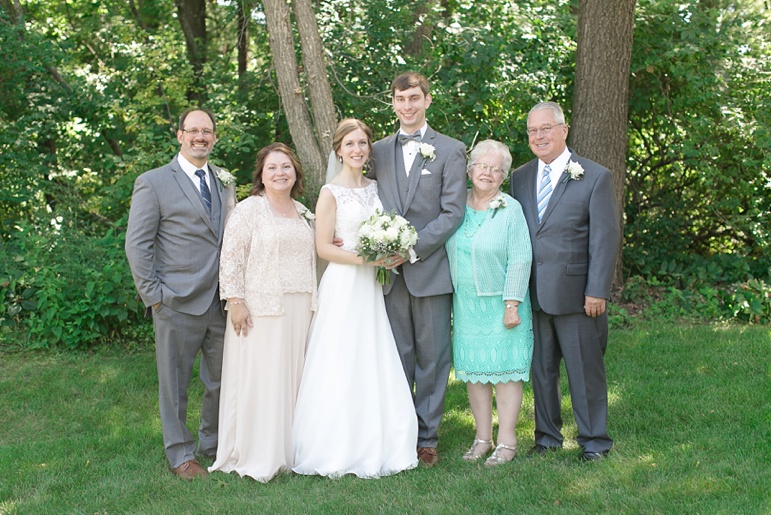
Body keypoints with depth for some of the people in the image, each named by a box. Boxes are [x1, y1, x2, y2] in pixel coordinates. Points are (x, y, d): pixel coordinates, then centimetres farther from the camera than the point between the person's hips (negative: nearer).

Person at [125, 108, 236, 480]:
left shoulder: (226, 183, 13)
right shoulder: (153, 183, -2)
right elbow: (137, 244, -4)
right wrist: (153, 295, -10)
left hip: (222, 302, 5)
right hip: (177, 304, -5)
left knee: (223, 379, 11)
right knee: (175, 382, 5)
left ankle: (214, 443, 30)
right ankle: (181, 454, 19)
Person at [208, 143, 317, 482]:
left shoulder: (303, 213, 15)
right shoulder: (249, 209, -5)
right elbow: (230, 258, -9)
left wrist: (313, 302, 15)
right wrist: (236, 302, -15)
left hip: (299, 310, 6)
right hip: (260, 309, -6)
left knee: (291, 376, 8)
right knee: (258, 378, -3)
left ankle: (286, 450, 17)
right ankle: (255, 457, 5)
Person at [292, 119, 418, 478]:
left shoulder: (374, 188, 13)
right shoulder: (331, 193, -5)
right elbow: (323, 247, -9)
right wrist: (363, 259, -19)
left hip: (372, 287, 6)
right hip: (343, 286, -6)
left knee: (375, 366, 5)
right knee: (341, 366, -5)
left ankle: (372, 446, 14)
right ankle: (339, 451, 4)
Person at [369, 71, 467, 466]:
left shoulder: (450, 150, 1)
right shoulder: (379, 151, 12)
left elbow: (453, 212, -6)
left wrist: (413, 249, -14)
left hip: (431, 269, -3)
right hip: (391, 272, 3)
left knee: (432, 358, 4)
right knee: (397, 358, 8)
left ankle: (427, 437, 13)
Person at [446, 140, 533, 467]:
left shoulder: (511, 210, -5)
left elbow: (520, 261, -9)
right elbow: (449, 253, 13)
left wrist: (512, 305, -14)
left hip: (500, 303, -4)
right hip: (465, 304, 4)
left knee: (504, 369, -1)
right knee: (473, 370, 7)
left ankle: (506, 442, 5)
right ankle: (482, 438, 16)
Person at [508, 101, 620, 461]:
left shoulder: (595, 177, -3)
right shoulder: (520, 178, 10)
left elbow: (605, 238, -7)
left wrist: (597, 292, -12)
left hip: (575, 293, -4)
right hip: (532, 293, 4)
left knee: (585, 369, 4)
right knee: (541, 368, 12)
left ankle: (593, 440, 17)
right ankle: (547, 435, 25)